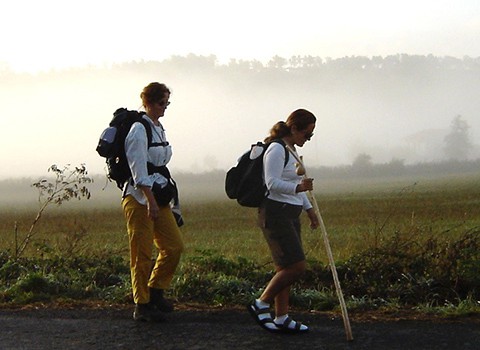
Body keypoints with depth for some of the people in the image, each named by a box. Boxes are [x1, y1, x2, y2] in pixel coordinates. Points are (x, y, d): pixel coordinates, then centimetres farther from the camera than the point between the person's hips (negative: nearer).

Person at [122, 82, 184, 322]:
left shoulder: (159, 129, 16)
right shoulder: (139, 129, -11)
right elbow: (138, 170, -18)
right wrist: (150, 199, -23)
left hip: (158, 198, 9)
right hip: (139, 198, -9)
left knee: (174, 246, 6)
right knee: (142, 254, -3)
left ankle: (155, 292, 21)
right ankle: (142, 305, 6)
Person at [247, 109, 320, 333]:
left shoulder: (290, 149, 18)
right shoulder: (277, 149, -13)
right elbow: (272, 183, -21)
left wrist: (308, 208, 25)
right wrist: (298, 187, -33)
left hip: (290, 214, 10)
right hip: (275, 214, -10)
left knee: (286, 268, 9)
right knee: (296, 266, -12)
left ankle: (282, 319, 15)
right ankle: (260, 305, 0)